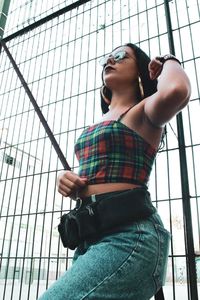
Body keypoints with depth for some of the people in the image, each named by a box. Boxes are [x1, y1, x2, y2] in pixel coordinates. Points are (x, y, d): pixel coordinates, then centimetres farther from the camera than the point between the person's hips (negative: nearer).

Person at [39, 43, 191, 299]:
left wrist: (169, 61, 0)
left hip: (129, 236, -8)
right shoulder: (99, 124, 24)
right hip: (91, 237, 9)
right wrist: (66, 179, 5)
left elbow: (175, 91, -24)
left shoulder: (144, 111, 2)